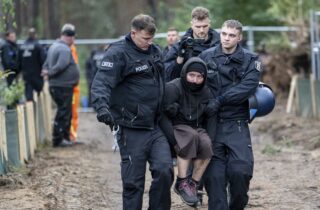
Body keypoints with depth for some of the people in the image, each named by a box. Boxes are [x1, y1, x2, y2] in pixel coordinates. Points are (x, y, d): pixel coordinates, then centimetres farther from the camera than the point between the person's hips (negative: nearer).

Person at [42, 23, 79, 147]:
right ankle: (58, 139, 0)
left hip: (55, 86, 10)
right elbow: (61, 65, -25)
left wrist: (46, 71, 3)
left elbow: (46, 64, 19)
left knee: (66, 113, 17)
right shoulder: (65, 49, -16)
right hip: (63, 86, -10)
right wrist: (49, 73, -14)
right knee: (63, 113, -3)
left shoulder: (53, 47, 16)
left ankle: (65, 137, 25)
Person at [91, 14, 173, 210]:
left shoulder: (155, 51, 12)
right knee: (133, 181, 0)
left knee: (164, 170, -9)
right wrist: (102, 106, -38)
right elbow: (101, 82, -23)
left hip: (155, 126, 5)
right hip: (132, 129, -5)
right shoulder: (118, 53, -10)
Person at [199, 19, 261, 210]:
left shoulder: (250, 60, 2)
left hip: (237, 125, -1)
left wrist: (220, 100, -19)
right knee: (214, 175, 0)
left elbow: (248, 87, -13)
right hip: (211, 124, 1)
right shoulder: (206, 57, 6)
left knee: (241, 170, -11)